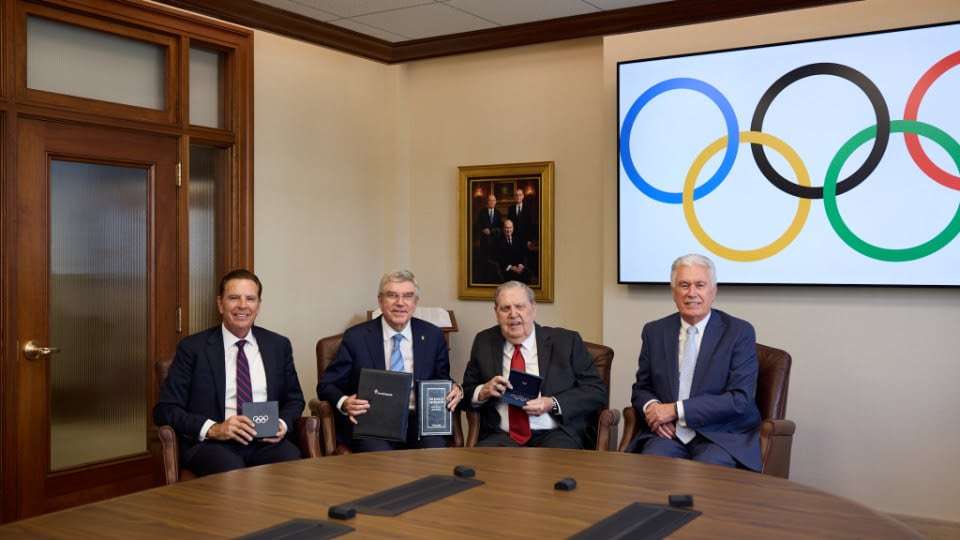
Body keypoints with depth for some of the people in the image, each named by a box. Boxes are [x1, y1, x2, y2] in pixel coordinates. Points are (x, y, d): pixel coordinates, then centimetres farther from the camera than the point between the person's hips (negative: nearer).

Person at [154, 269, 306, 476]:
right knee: (231, 470, -37)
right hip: (212, 444, -3)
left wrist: (283, 424, -2)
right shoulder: (192, 348, 5)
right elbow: (164, 410, 2)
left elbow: (294, 399, 22)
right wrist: (212, 429, -15)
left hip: (266, 441, 3)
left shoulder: (279, 345, 15)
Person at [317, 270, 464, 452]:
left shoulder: (433, 336, 9)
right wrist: (344, 403, -16)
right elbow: (326, 384, 6)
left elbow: (443, 381, 20)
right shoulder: (356, 337, 3)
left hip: (420, 422, 2)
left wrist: (455, 390, -4)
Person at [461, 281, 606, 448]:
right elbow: (466, 393, 15)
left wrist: (553, 404, -12)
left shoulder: (567, 342, 4)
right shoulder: (484, 342, 11)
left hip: (555, 435, -2)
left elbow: (597, 390, 2)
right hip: (502, 437, 2)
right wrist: (483, 392, -8)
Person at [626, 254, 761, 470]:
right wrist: (651, 407, -8)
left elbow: (740, 399, -10)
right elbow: (641, 387, 17)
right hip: (668, 433, 2)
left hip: (722, 436, -2)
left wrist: (676, 410, -15)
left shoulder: (740, 332, -2)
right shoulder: (654, 332, 10)